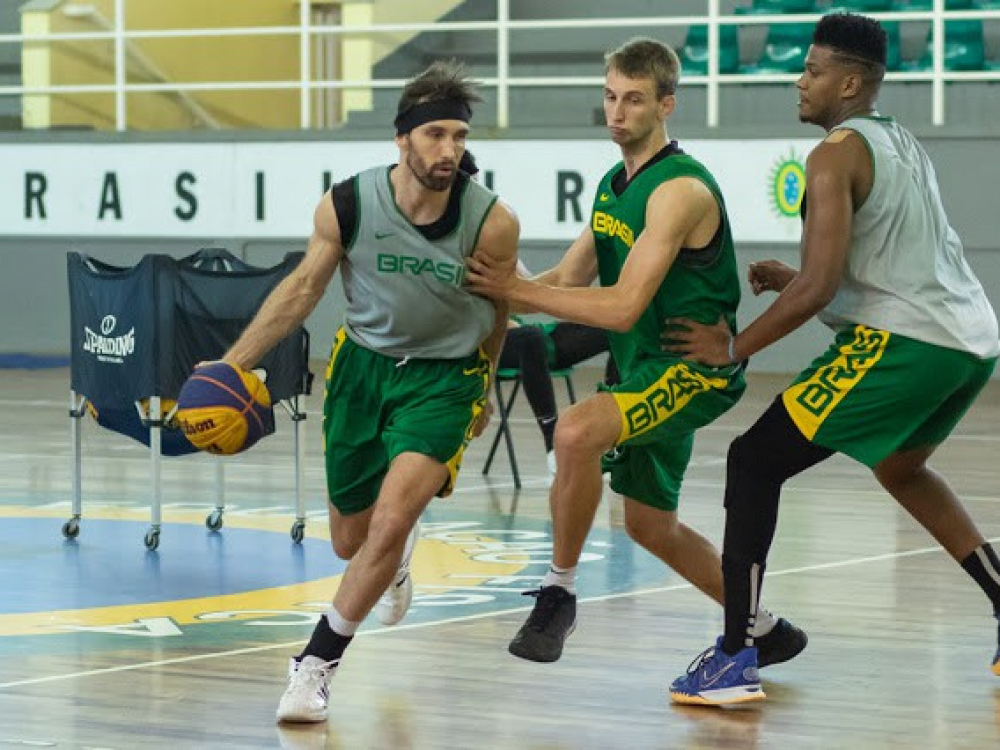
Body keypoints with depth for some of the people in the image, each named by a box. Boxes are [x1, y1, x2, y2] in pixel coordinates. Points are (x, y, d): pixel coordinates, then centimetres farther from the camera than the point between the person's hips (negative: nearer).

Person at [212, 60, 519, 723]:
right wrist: (232, 362, -6)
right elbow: (306, 285, -1)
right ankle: (398, 559, 54)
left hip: (445, 376, -3)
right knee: (350, 541, 15)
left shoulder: (492, 222, -21)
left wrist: (481, 388, 15)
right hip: (363, 364, 3)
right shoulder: (347, 206, -17)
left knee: (389, 523, -22)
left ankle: (318, 663, -6)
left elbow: (500, 306, 0)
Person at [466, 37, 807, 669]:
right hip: (646, 369, 10)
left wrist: (516, 289, -23)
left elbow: (622, 307, -26)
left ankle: (560, 592, -17)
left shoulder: (680, 189, -20)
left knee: (577, 431, -33)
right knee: (652, 527, 18)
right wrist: (497, 290, -7)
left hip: (698, 368, -10)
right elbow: (568, 281, 11)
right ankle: (765, 631, 37)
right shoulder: (614, 185, 10)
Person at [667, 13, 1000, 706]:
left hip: (904, 341, -9)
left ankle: (737, 659, -10)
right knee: (900, 468, 34)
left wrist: (734, 348, -3)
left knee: (756, 461, -3)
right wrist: (794, 280, 22)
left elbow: (820, 288, -15)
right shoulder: (906, 146, 20)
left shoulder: (837, 156, -7)